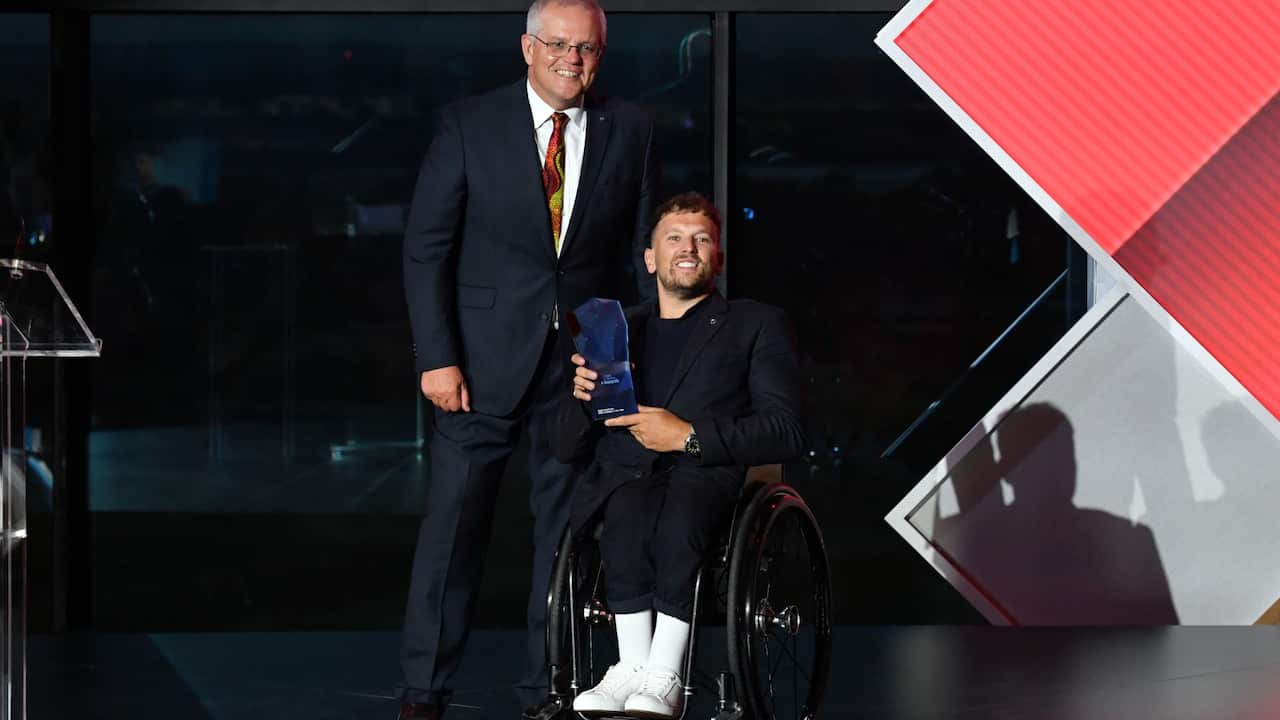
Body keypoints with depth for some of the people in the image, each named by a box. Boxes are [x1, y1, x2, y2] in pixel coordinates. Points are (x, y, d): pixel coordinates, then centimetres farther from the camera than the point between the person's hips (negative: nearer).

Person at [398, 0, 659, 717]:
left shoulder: (630, 131, 4)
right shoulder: (470, 125, -3)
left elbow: (644, 253, 6)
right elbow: (426, 248, -3)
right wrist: (437, 357, -11)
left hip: (587, 360, 2)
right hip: (486, 360, -2)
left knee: (567, 529, 8)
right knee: (454, 522, -1)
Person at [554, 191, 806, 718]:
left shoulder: (756, 325, 18)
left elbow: (786, 432, 2)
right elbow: (568, 449, 23)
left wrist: (690, 436, -11)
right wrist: (582, 397, 0)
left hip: (708, 477, -2)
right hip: (622, 479, 2)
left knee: (681, 499, -38)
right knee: (628, 501, -35)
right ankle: (634, 668, -37)